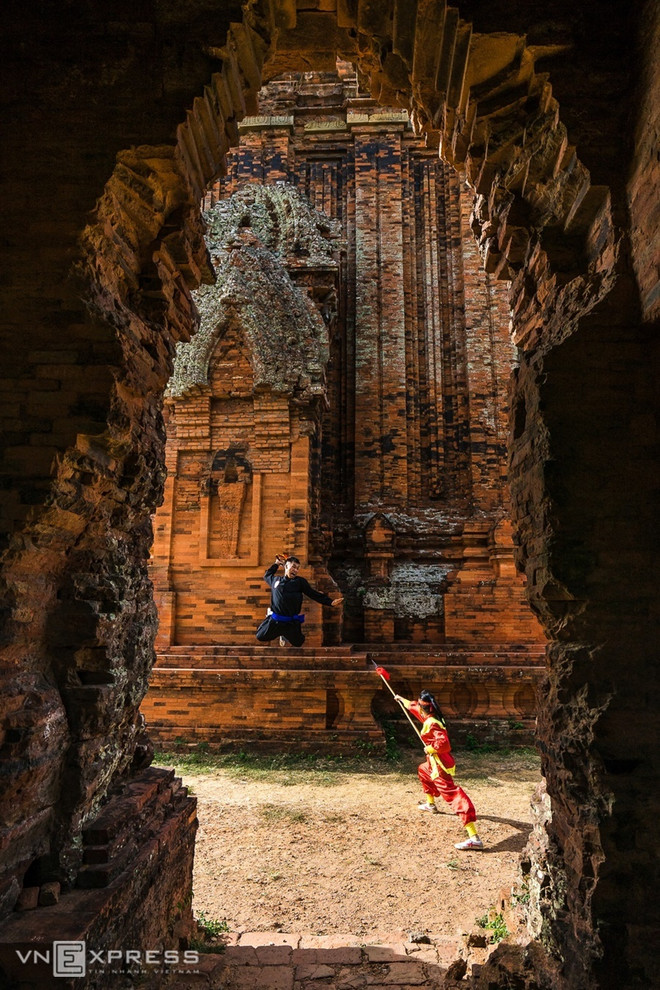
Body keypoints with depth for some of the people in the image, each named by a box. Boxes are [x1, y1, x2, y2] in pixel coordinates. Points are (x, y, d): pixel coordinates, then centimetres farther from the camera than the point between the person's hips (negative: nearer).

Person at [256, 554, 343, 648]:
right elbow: (267, 575, 31)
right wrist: (276, 564, 25)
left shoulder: (300, 581, 1)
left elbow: (314, 594, -1)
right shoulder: (276, 580, 9)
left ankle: (285, 636, 38)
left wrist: (331, 602, -8)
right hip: (274, 620, 2)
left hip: (292, 623, -1)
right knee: (260, 637, 3)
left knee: (297, 643, 7)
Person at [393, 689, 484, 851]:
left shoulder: (432, 723, -22)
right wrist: (401, 699, 38)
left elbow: (443, 743, -36)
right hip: (434, 763, 10)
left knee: (453, 796, -17)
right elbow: (414, 707, 26)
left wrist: (429, 749, -19)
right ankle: (430, 804, 53)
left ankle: (474, 838, -25)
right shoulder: (430, 717, 7)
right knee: (422, 770, 37)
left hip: (440, 766, -10)